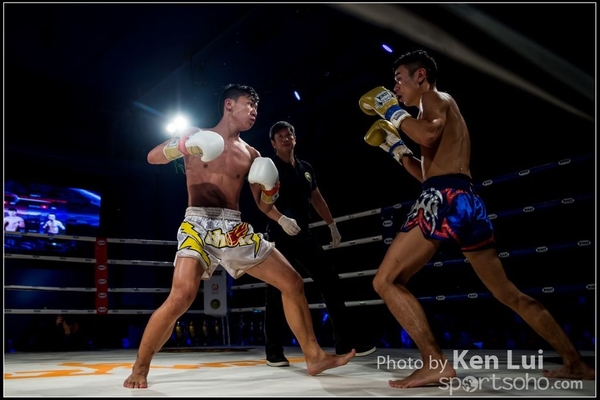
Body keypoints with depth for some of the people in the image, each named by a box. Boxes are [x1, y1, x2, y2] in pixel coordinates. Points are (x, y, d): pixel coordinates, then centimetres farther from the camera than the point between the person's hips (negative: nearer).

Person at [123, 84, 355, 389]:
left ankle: (314, 357, 13)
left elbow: (264, 206, 17)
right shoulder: (196, 136, 8)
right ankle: (139, 368, -5)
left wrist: (270, 187, -5)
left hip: (236, 230, 5)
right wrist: (182, 147, -21)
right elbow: (153, 157, -4)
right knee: (181, 297, -27)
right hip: (199, 225, -5)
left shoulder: (250, 154, 17)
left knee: (293, 283, 1)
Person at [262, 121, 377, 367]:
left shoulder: (306, 168, 16)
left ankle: (346, 342, 10)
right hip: (279, 236, -6)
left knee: (331, 283, 2)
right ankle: (274, 353, 8)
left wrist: (332, 225, 23)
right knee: (276, 294, -2)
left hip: (304, 235, 6)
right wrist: (281, 219, -30)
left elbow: (317, 199, 25)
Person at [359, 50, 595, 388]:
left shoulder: (435, 98, 7)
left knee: (386, 282, -9)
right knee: (508, 293, 16)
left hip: (446, 198, -10)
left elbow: (428, 135, -18)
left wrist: (393, 111, -4)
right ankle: (576, 363, 20)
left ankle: (436, 364, -16)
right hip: (469, 202, 10)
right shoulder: (440, 109, 32)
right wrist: (394, 146, 30)